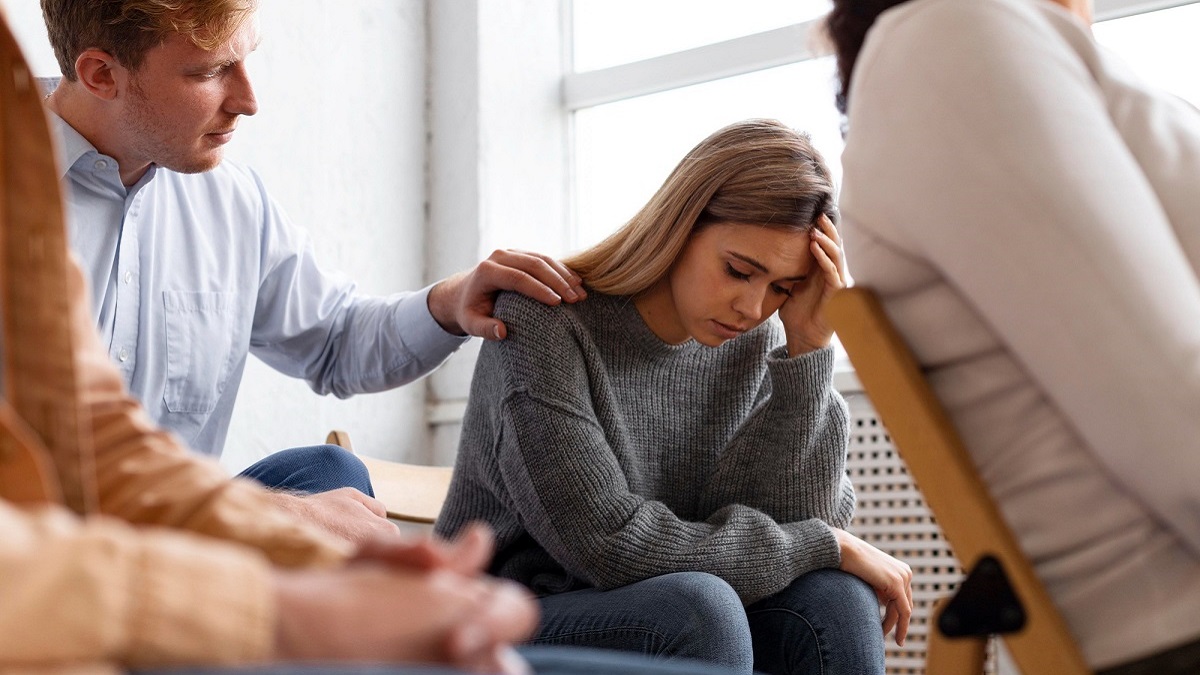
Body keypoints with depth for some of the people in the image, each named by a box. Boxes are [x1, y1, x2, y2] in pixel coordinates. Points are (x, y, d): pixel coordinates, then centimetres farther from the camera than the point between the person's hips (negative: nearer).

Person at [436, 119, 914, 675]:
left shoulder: (753, 343, 1)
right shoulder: (545, 320, -16)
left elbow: (799, 518, -9)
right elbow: (608, 544, -23)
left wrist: (809, 350, -17)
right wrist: (830, 545, -17)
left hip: (685, 626, 5)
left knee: (834, 599, -22)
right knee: (698, 607, -33)